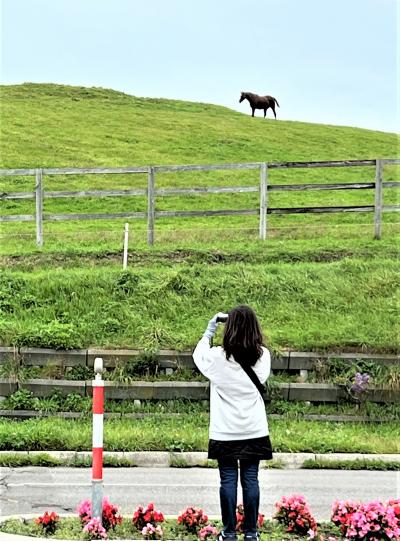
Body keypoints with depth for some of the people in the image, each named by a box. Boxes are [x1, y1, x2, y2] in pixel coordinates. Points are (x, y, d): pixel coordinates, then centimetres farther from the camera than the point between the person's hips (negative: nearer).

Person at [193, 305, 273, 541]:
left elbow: (198, 355, 6)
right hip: (254, 431, 2)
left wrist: (209, 331, 13)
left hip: (225, 432, -2)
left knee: (228, 480, 5)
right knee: (251, 480, 7)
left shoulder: (219, 357, -14)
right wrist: (246, 327, 11)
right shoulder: (263, 356, -8)